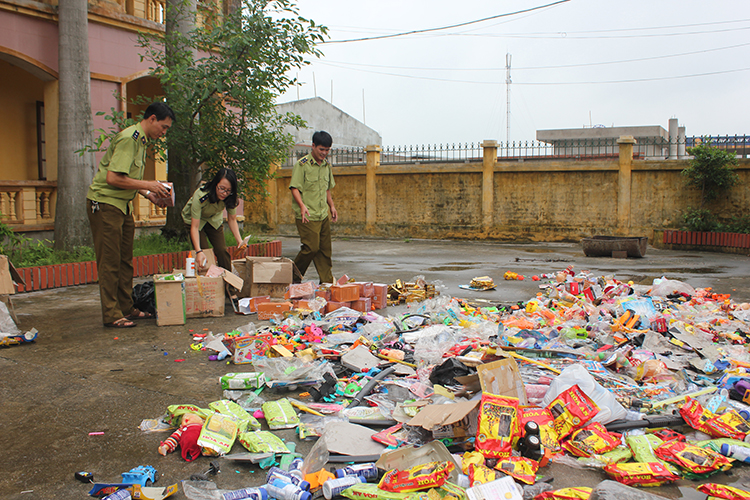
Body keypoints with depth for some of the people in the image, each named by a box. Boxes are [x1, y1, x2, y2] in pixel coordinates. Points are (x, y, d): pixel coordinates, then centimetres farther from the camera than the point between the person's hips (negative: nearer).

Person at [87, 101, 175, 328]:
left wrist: (149, 194, 9)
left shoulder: (141, 141, 15)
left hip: (122, 205, 10)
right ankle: (112, 315, 0)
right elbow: (113, 178, -24)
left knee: (125, 260, 12)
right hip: (105, 203, -10)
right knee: (110, 263, -6)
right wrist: (148, 185, -18)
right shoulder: (129, 138, -17)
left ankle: (126, 308, 20)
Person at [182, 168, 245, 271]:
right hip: (193, 219, -3)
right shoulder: (200, 197, -40)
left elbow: (232, 220, -13)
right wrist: (199, 251, -49)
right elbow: (194, 227, -38)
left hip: (214, 219, 3)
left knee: (222, 250, -8)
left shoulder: (230, 198, -27)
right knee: (204, 253, -17)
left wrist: (239, 241, -28)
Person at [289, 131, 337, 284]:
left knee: (325, 249, 8)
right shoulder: (302, 164, -8)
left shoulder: (327, 165, 14)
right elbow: (294, 188, -12)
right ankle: (294, 275, 10)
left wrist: (331, 206, 18)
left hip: (324, 215, 7)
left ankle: (327, 281, 16)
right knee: (311, 247, -10)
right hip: (307, 216, -7)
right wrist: (302, 206, -26)